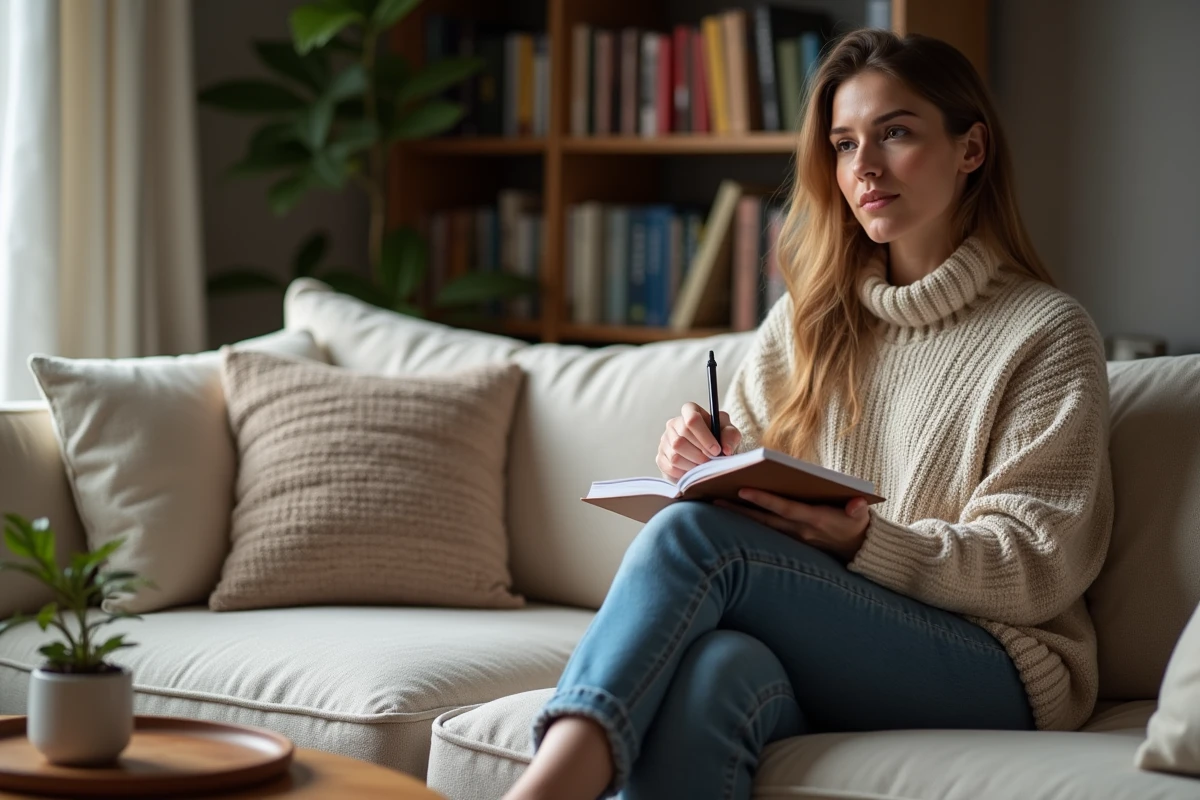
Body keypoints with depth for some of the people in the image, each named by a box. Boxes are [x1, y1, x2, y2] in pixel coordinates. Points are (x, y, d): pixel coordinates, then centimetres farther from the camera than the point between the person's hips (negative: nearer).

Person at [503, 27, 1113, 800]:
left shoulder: (1049, 333, 4)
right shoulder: (810, 317, 20)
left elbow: (1037, 569, -5)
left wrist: (864, 541, -21)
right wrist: (711, 466, -6)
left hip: (993, 672, -4)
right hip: (819, 657, 4)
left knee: (697, 533, -30)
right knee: (715, 664, -37)